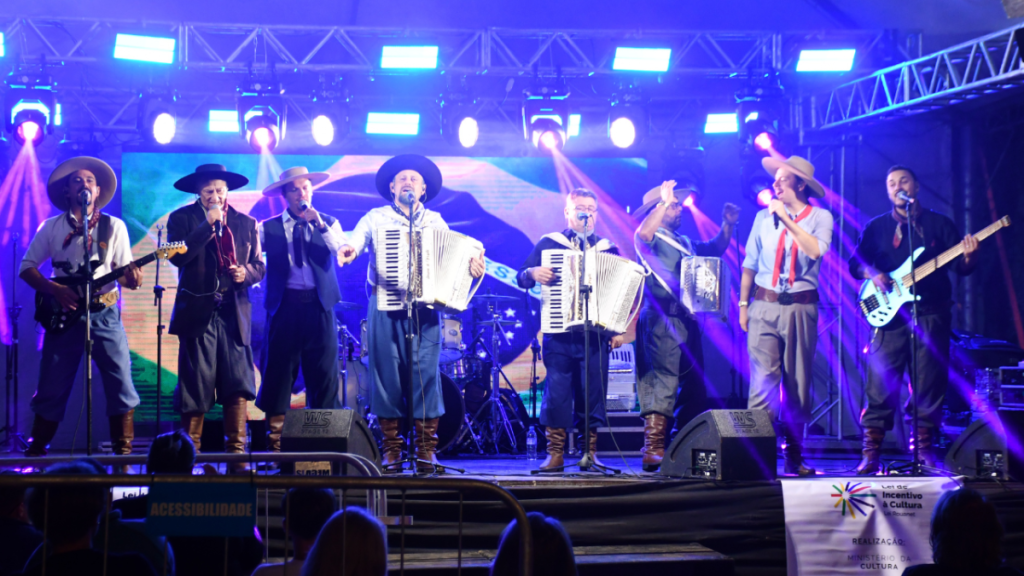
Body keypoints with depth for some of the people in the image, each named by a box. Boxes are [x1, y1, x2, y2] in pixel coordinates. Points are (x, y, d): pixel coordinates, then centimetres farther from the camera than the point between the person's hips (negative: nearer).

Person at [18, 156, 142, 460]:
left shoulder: (114, 226, 9)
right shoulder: (51, 227, 8)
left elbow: (122, 272, 7)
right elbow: (27, 267, 6)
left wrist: (131, 279, -18)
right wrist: (55, 290, -11)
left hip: (104, 313, 0)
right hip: (62, 313, 0)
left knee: (120, 383, -7)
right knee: (52, 387, 2)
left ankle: (123, 449, 1)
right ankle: (36, 449, 14)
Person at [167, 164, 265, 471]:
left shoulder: (247, 224, 13)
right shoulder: (182, 218, 5)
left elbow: (259, 267, 16)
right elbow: (178, 256, -12)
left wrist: (246, 272, -7)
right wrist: (208, 224, -13)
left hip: (234, 314, 2)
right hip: (197, 313, -2)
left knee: (238, 387, -5)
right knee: (196, 388, -1)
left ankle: (237, 454, -1)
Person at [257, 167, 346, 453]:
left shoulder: (328, 223, 12)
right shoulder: (269, 227, 7)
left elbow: (342, 250, -5)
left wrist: (320, 224, -14)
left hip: (319, 306, 1)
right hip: (285, 305, -1)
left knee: (324, 374, 0)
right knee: (279, 373, -1)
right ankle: (275, 446, 5)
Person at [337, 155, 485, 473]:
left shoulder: (435, 222, 17)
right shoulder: (376, 218, 13)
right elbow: (358, 238, -6)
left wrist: (473, 263, -20)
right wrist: (349, 250, -31)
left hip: (425, 305, 1)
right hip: (385, 304, -1)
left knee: (426, 371, -5)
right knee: (386, 372, -4)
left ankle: (426, 449, 0)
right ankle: (391, 449, 3)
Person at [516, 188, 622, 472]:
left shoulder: (608, 249, 14)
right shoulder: (548, 244, 10)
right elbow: (521, 277, 7)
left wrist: (618, 330, 5)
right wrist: (533, 273, -16)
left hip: (595, 334, 1)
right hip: (558, 334, -1)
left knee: (593, 393, 1)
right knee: (556, 392, -4)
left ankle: (590, 452, 9)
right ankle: (555, 453, 3)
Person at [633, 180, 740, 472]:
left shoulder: (684, 242, 24)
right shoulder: (651, 239, -1)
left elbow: (715, 249, 33)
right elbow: (641, 235, -25)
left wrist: (728, 225, 17)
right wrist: (665, 201, -21)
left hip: (687, 320, 9)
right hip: (662, 319, -9)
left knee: (694, 387, 9)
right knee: (664, 381, -17)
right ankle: (653, 451, -21)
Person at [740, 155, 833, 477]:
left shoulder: (820, 217, 4)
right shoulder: (764, 217, 11)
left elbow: (816, 250, -16)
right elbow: (750, 263, 14)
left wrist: (787, 219, -13)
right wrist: (743, 304, 10)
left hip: (800, 308, -1)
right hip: (764, 305, 1)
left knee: (797, 384, 5)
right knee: (763, 378, -9)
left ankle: (794, 456, 15)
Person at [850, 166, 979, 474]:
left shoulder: (939, 224, 11)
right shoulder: (877, 227, 13)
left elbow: (961, 267, 6)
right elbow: (855, 263, 10)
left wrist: (968, 257, -16)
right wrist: (872, 274, -10)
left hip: (931, 313, 0)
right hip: (890, 314, 0)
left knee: (929, 385, 1)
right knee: (881, 385, -5)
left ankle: (925, 450, 11)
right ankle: (871, 453, -2)